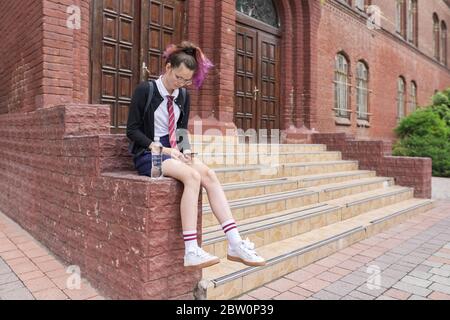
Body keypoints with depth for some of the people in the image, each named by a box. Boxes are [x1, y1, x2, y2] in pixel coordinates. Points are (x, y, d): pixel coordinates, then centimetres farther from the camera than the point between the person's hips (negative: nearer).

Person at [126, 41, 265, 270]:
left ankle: (235, 244, -27)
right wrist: (163, 149, -19)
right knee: (192, 176, -32)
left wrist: (185, 149, -8)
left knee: (209, 175, -23)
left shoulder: (183, 96, 10)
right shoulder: (145, 90, -6)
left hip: (173, 152, 5)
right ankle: (191, 253, -32)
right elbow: (132, 130, -7)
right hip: (149, 154, -5)